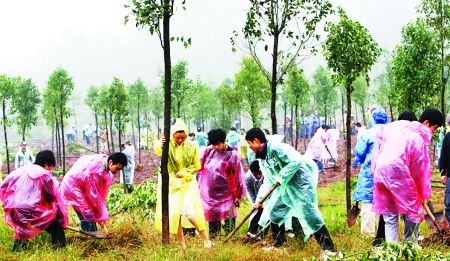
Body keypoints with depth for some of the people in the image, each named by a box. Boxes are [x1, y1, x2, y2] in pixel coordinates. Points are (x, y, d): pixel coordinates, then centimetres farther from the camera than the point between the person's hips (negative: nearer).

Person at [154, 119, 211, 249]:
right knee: (174, 213, 3)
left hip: (187, 183, -1)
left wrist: (183, 173, -12)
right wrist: (160, 145, -58)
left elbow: (197, 166, 4)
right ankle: (181, 244, 15)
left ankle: (206, 239, 0)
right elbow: (157, 150, -34)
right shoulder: (167, 145, -10)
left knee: (190, 213, -14)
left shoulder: (191, 147, -6)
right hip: (171, 184, 1)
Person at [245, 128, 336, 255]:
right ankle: (278, 244, 25)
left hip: (300, 183, -10)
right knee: (273, 212, 11)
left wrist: (281, 177, -23)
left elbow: (296, 160, -28)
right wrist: (259, 199, 10)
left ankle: (329, 248, -9)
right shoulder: (262, 159, 9)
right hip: (284, 187, 10)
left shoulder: (276, 148, -20)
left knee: (309, 214, -12)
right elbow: (268, 182, 16)